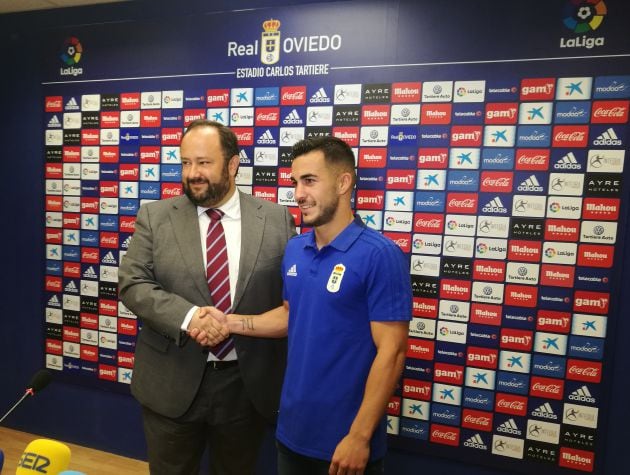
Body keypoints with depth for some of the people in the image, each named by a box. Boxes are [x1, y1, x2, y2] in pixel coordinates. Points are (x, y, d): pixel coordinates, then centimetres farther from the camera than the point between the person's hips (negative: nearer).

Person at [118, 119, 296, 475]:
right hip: (172, 383, 0)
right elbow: (132, 283, -5)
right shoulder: (155, 216, -1)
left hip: (248, 385, 0)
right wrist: (187, 317, -22)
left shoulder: (277, 219, -3)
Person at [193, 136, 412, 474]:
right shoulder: (294, 249, 1)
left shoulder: (380, 256, -19)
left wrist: (360, 436, -17)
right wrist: (230, 322, 0)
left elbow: (391, 352, -18)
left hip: (345, 437, -6)